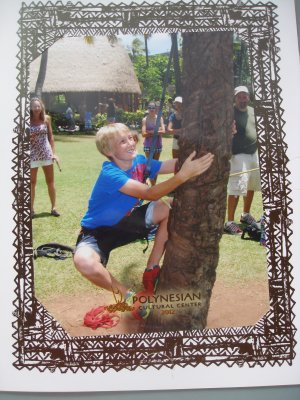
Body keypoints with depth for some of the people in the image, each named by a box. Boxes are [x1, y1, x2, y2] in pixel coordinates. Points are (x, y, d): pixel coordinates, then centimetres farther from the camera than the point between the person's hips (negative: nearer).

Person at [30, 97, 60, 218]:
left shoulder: (46, 118, 1)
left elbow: (50, 136, 7)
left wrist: (53, 152, 4)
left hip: (47, 153, 2)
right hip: (32, 155, -2)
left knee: (50, 181, 8)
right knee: (32, 183, 6)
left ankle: (54, 207, 17)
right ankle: (31, 209, 15)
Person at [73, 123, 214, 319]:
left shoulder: (140, 161, -6)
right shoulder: (110, 174, -29)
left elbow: (173, 165, -15)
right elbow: (150, 194, -39)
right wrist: (184, 174, -51)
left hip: (126, 222, 7)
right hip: (98, 231, -7)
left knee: (170, 209, -9)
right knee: (84, 262, -40)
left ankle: (151, 271, 0)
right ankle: (129, 296, -11)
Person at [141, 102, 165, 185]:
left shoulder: (160, 118, 1)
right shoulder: (145, 120, -5)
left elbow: (163, 131, -8)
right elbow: (144, 134, -14)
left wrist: (150, 132, -15)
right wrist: (157, 131, -13)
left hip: (158, 145, 3)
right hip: (148, 145, -3)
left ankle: (154, 184, 21)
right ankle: (153, 185, 2)